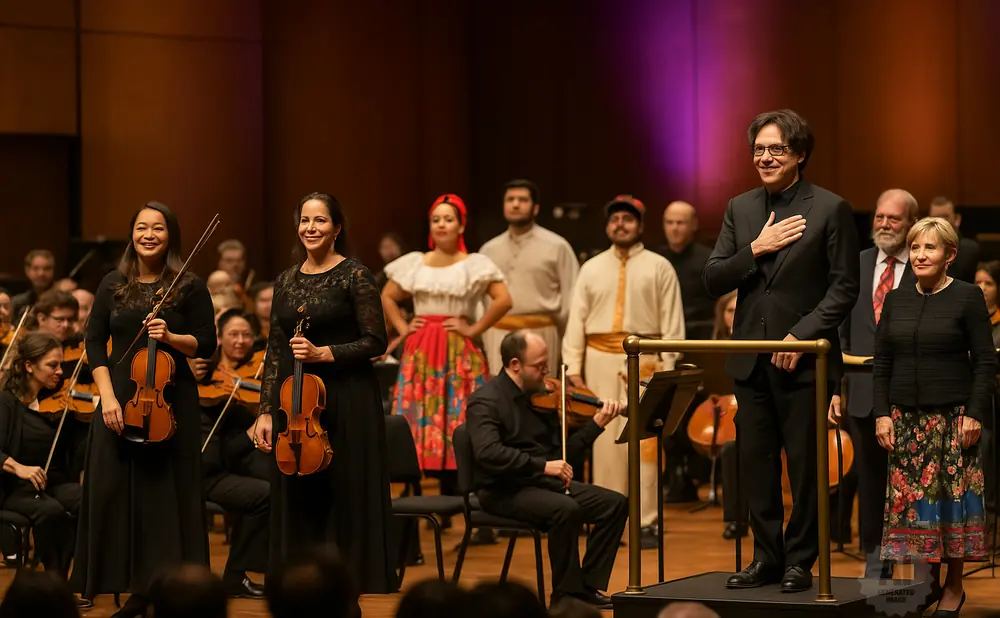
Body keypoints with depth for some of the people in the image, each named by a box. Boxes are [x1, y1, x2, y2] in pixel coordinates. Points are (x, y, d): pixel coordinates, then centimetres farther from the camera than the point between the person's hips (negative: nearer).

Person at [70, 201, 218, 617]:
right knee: (118, 492, -1)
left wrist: (171, 337, -18)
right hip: (119, 400, 2)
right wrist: (107, 396, -7)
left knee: (168, 493, -2)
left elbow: (206, 344, 0)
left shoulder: (189, 287, 1)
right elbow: (94, 343, 4)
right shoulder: (113, 285, 6)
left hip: (172, 401, -2)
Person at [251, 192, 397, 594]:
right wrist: (266, 412, 6)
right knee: (297, 503, 6)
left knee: (348, 502, -2)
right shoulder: (286, 281, 11)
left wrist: (323, 353, -18)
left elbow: (375, 342, -7)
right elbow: (274, 352, 12)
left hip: (347, 401, -5)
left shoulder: (354, 276, -4)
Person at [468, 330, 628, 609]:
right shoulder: (486, 401, -13)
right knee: (566, 509, -33)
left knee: (615, 503, -5)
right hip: (504, 491, -8)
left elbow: (563, 449, 15)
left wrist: (597, 423, 3)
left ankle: (587, 586, -2)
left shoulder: (540, 395, 11)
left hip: (545, 482, 8)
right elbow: (487, 453, -29)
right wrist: (542, 465, -32)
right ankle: (566, 594, -18)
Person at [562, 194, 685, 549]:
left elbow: (671, 321, 0)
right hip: (601, 359, 3)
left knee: (643, 439, -6)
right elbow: (576, 320, 9)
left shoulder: (659, 268, 4)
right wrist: (573, 369, 1)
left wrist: (668, 368, -9)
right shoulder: (591, 269, 12)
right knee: (605, 439, 3)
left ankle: (647, 523, -3)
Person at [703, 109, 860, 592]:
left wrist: (802, 336, -15)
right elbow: (712, 280, 6)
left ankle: (800, 562, 9)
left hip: (803, 358, -5)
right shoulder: (740, 209, 11)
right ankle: (767, 558, 17)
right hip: (751, 360, 5)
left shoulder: (830, 210, -3)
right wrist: (755, 250, -9)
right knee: (756, 463, 7)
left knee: (804, 465, 0)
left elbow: (844, 288, -6)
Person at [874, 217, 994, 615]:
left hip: (952, 417, -4)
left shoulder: (967, 298, -3)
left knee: (951, 494, -1)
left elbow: (985, 362, -5)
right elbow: (881, 362, 10)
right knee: (908, 496, 0)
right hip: (906, 417, 4)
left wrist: (976, 414, -12)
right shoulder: (896, 300, 9)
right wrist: (882, 414, 2)